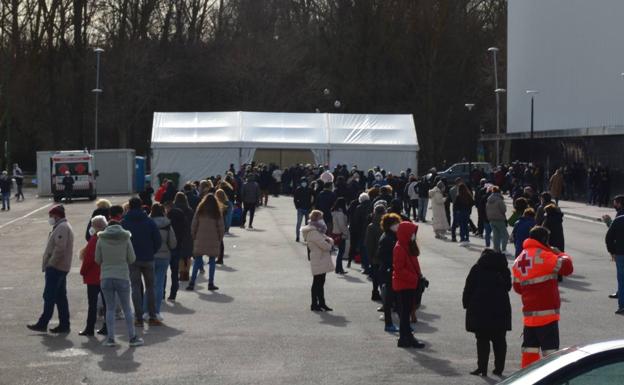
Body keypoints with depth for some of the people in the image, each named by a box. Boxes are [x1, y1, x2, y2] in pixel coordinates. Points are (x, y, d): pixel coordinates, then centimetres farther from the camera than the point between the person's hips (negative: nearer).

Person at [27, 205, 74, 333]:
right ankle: (64, 324, 13)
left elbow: (60, 248, -24)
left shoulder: (62, 228, -14)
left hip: (55, 267, -11)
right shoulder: (63, 227, 20)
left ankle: (43, 323, -6)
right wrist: (48, 263, 16)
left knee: (49, 297, -7)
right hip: (62, 268, 11)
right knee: (61, 297, 11)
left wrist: (50, 263, -18)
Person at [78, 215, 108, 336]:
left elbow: (89, 257, -15)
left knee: (92, 303, -2)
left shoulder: (95, 239, -15)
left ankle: (90, 328, -1)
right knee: (106, 302, 10)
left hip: (94, 276, -7)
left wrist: (83, 271, -3)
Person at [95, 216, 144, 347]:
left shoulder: (101, 239, 0)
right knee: (127, 308, 9)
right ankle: (133, 337, 13)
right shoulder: (125, 238, -1)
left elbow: (97, 260, 5)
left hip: (106, 278, 0)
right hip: (122, 277, 0)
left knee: (110, 308, 7)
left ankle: (110, 338, 5)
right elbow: (132, 259, 0)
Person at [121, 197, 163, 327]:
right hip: (148, 258, 1)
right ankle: (152, 317, 8)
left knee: (135, 287, 3)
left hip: (132, 259, -1)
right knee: (150, 286, 11)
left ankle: (139, 318, -2)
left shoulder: (124, 223, -4)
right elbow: (158, 240, -4)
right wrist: (151, 252, 9)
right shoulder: (149, 221, -3)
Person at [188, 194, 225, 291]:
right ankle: (211, 283, 5)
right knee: (212, 261, 7)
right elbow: (221, 227, -1)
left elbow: (193, 225, 1)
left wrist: (194, 237, 10)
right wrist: (220, 239, 10)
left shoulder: (200, 211, 1)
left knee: (197, 261, 5)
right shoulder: (217, 213, -2)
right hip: (213, 241, -1)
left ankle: (192, 283, -1)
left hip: (200, 239, 1)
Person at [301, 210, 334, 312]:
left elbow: (330, 241, 14)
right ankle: (314, 304, 4)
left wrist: (329, 240, -10)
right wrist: (329, 244, -2)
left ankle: (322, 303, 20)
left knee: (320, 283, 14)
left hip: (322, 261, 10)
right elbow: (325, 246, -24)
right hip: (318, 261, -10)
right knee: (317, 283, -3)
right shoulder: (313, 232, -18)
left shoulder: (318, 231, 16)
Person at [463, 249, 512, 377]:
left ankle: (482, 368, -2)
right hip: (501, 309, 3)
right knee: (499, 340, 9)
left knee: (482, 340, 0)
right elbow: (508, 286, 17)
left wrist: (466, 304, 7)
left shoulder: (477, 268, 0)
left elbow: (468, 288, -2)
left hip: (480, 309, -3)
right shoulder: (503, 269, 10)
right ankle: (499, 368, 10)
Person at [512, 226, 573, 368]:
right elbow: (567, 267, -14)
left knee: (530, 346, 14)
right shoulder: (543, 256, -13)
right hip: (546, 311, -7)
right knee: (550, 349, -3)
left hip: (528, 312, 8)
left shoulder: (519, 260, 13)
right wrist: (560, 254, 3)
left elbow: (517, 287, 18)